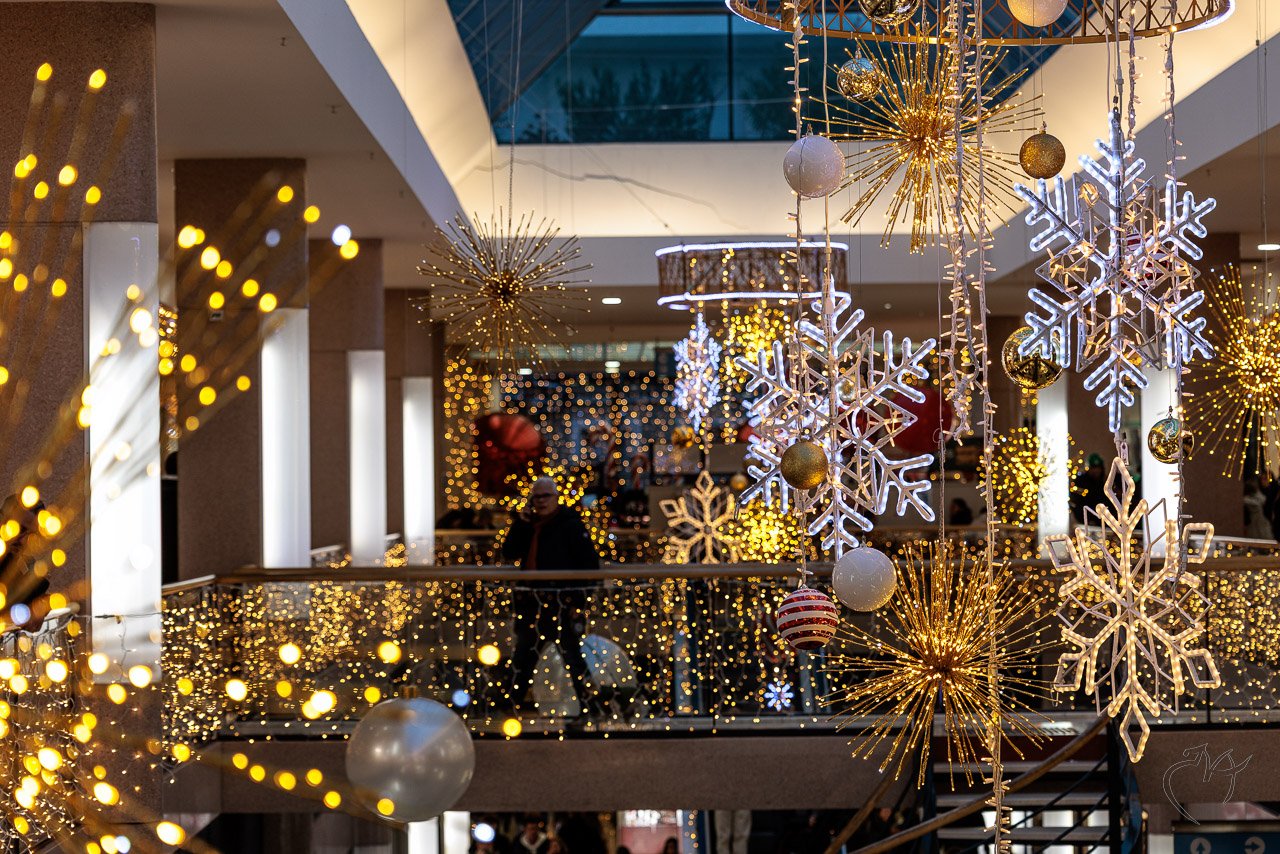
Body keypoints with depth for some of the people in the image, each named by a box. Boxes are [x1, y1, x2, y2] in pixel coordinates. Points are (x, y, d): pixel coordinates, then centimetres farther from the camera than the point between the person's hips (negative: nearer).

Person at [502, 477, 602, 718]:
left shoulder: (571, 524, -5)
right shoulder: (528, 524, 15)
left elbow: (590, 563, -9)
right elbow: (509, 553, 7)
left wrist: (579, 596, -14)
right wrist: (521, 523, -3)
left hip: (562, 601, -6)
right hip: (530, 600, 7)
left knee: (571, 653, -7)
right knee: (524, 655, 14)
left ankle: (588, 705, -2)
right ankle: (515, 703, 25)